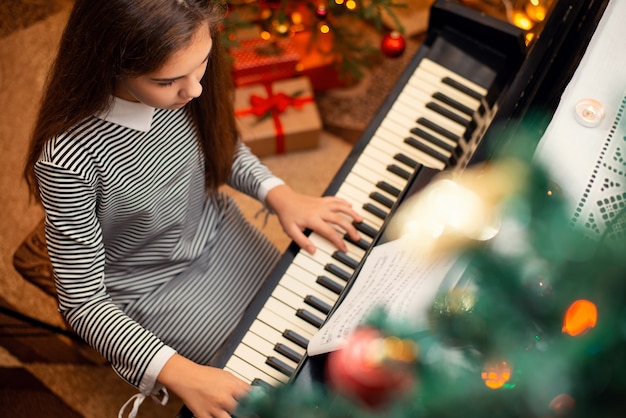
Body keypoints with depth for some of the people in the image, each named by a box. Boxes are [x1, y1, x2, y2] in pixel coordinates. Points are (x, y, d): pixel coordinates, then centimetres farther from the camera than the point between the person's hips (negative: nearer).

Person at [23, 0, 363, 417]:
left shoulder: (181, 83, -21)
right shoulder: (67, 158, -36)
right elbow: (83, 301, -25)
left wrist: (278, 194, -16)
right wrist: (181, 374, -35)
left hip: (219, 230, 5)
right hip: (153, 286, -4)